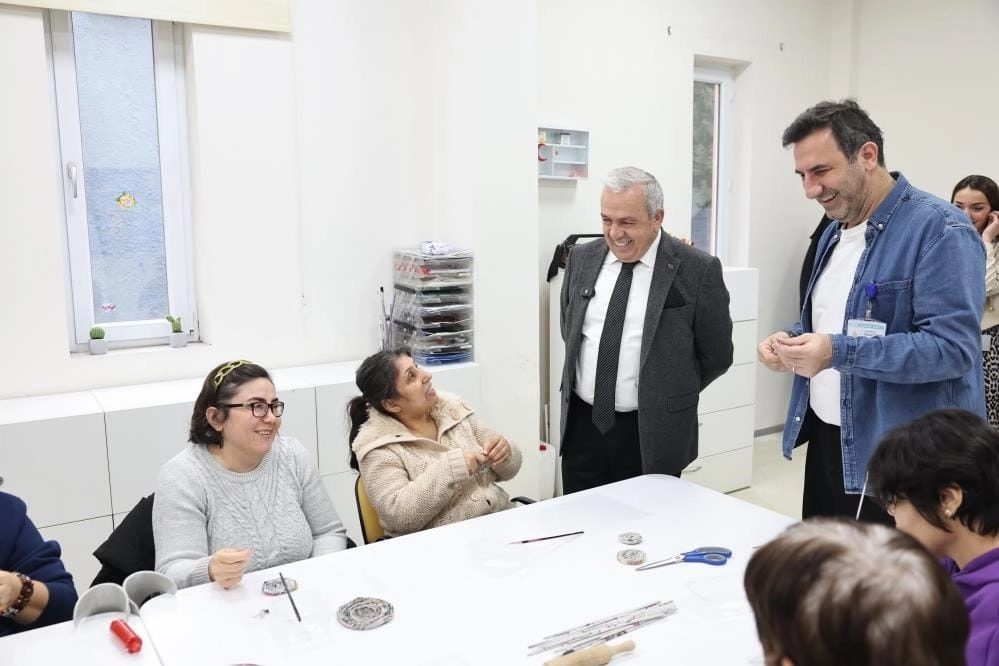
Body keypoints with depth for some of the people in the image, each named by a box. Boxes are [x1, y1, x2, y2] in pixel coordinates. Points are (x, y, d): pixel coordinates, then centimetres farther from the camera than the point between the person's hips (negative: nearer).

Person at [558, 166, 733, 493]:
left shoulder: (697, 270, -11)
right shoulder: (582, 259, 3)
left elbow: (716, 355, -1)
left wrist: (669, 398, 6)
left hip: (651, 433, -4)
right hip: (582, 424, 4)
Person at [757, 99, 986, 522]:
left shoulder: (940, 229, -14)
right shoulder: (834, 232, 12)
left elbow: (953, 346, -22)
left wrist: (839, 352, -30)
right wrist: (791, 339, -1)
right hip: (826, 440, 8)